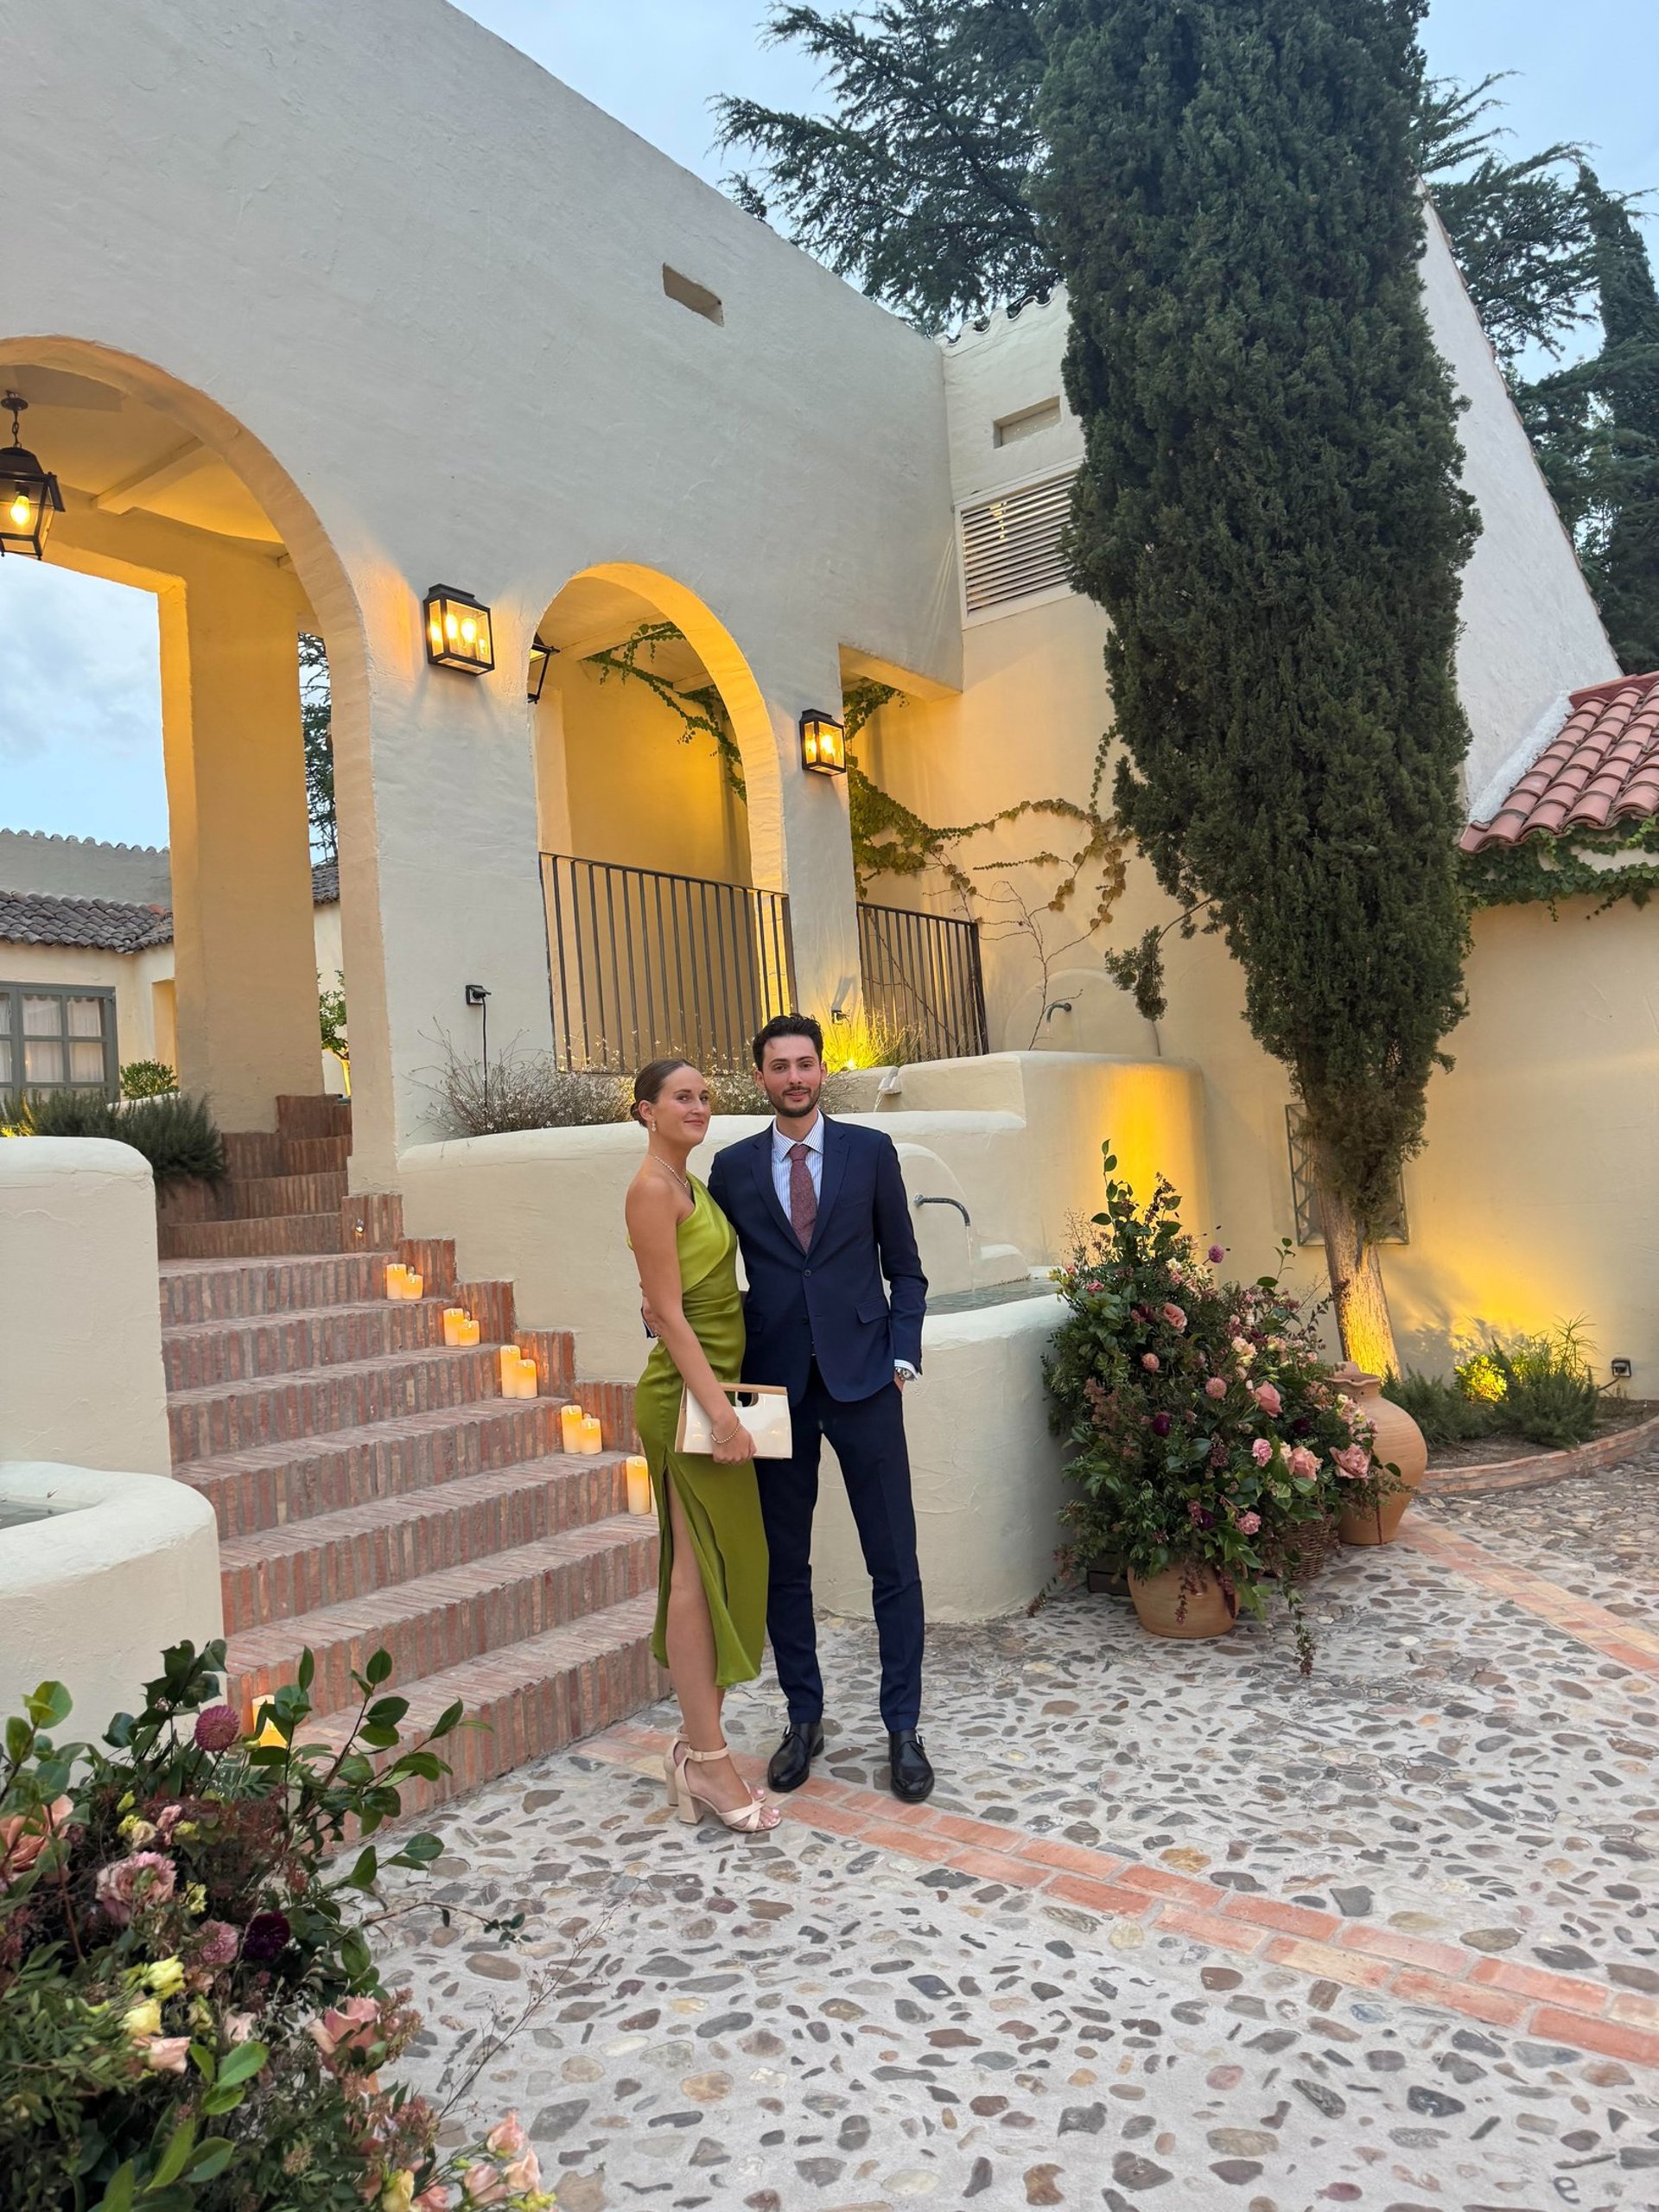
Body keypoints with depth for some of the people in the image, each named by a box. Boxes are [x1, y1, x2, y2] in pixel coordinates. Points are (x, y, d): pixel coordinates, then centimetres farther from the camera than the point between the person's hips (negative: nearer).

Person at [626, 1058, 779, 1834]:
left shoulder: (692, 1184, 15)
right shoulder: (653, 1189, -13)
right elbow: (670, 1314, -18)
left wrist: (727, 1399, 15)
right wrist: (719, 1410, -22)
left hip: (715, 1388, 9)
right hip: (689, 1396, -9)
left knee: (723, 1566, 13)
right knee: (699, 1570, -2)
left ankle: (698, 1745, 23)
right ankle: (706, 1760, 8)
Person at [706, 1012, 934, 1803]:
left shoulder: (870, 1151, 3)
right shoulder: (733, 1167, 6)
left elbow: (904, 1268, 6)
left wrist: (902, 1358, -3)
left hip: (862, 1381, -1)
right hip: (774, 1385, 1)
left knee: (894, 1561, 3)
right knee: (784, 1564, 10)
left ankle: (903, 1728, 17)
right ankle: (804, 1718, 26)